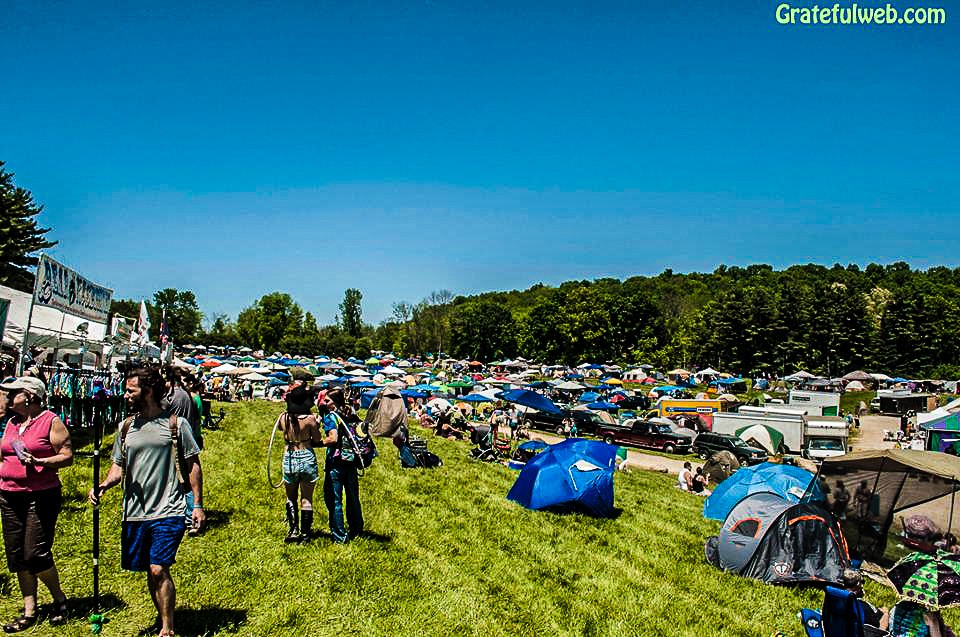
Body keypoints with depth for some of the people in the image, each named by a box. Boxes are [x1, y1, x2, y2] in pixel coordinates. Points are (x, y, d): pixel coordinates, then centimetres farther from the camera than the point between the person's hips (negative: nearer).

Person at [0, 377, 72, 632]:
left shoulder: (51, 422, -7)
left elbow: (67, 457, -10)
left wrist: (38, 462, -23)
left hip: (41, 496, -7)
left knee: (35, 554, -8)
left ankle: (60, 600, 15)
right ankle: (29, 612, 20)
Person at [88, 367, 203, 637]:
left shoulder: (175, 424, -4)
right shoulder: (126, 427, 8)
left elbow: (192, 465, 0)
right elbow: (119, 466, 14)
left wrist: (198, 505, -3)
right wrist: (104, 485, -7)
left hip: (168, 512, -5)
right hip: (135, 513, 5)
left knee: (158, 569, -12)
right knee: (149, 572, 11)